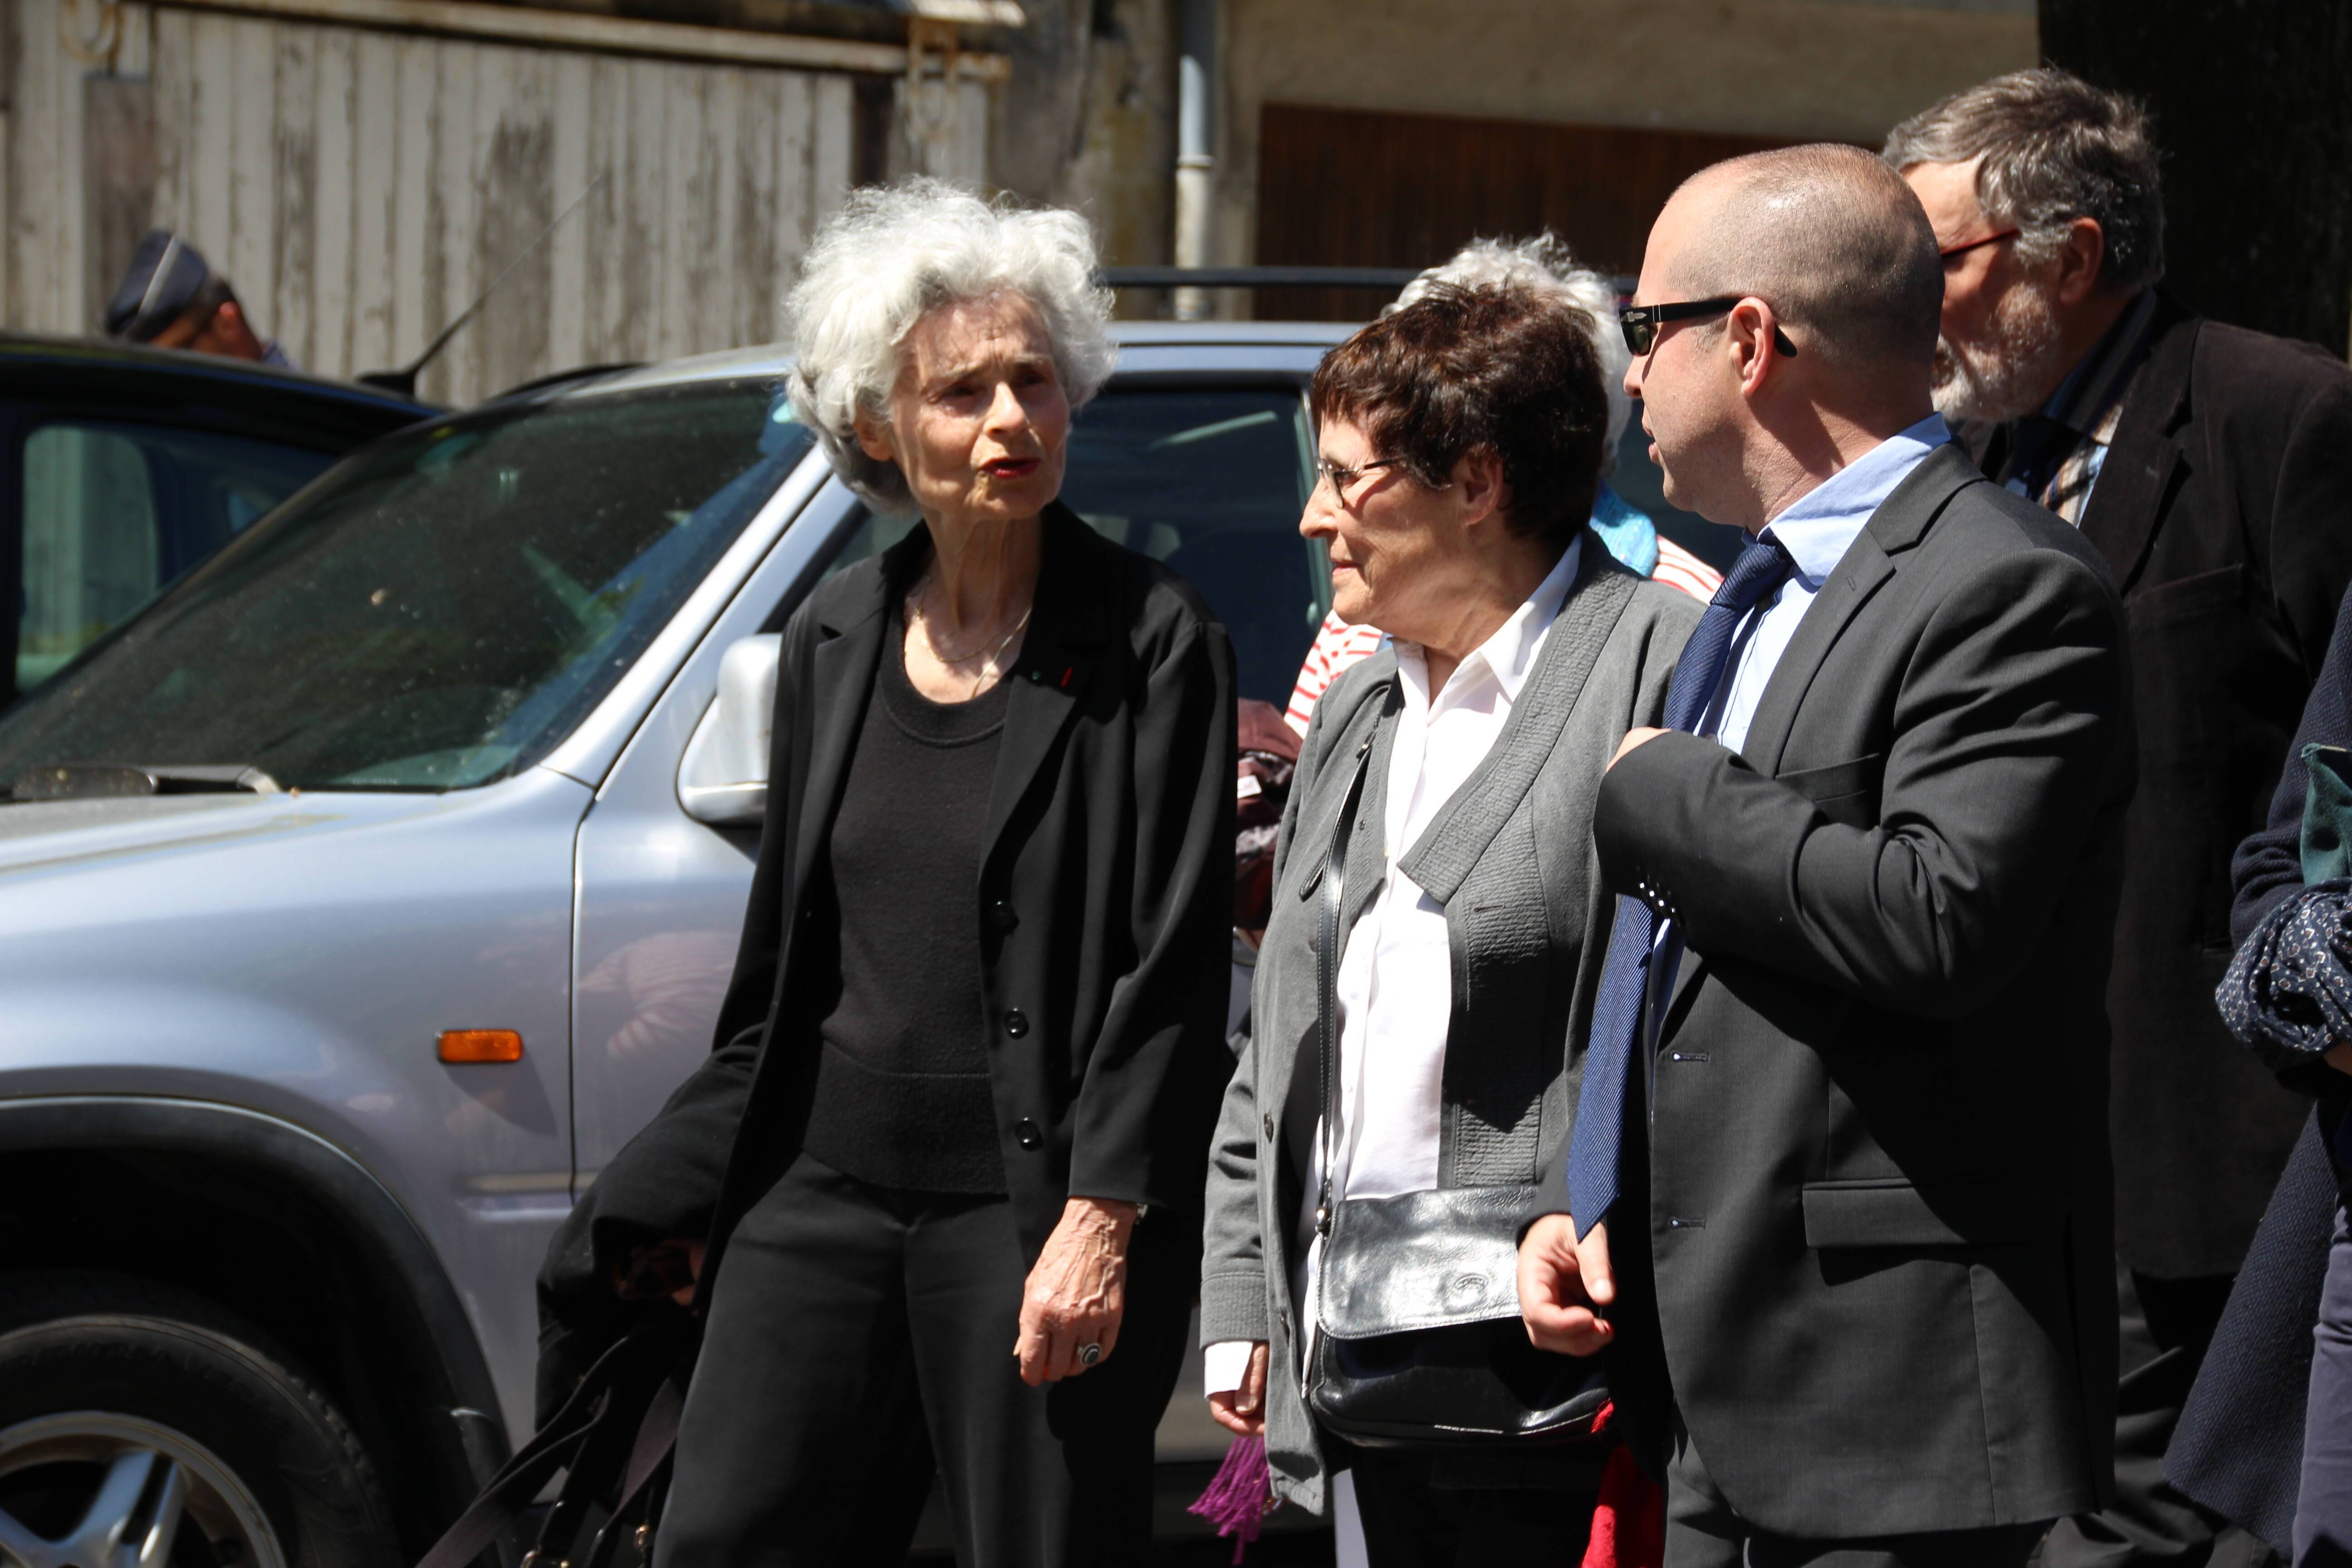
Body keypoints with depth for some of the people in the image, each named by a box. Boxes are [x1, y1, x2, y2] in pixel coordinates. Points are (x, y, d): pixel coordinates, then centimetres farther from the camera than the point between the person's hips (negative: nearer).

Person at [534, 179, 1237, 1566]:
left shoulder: (1153, 644, -5)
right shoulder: (835, 643, 11)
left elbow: (1173, 971, -9)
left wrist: (1100, 1223, -16)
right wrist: (670, 1191, 18)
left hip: (1035, 1207, -5)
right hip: (825, 1191, 5)